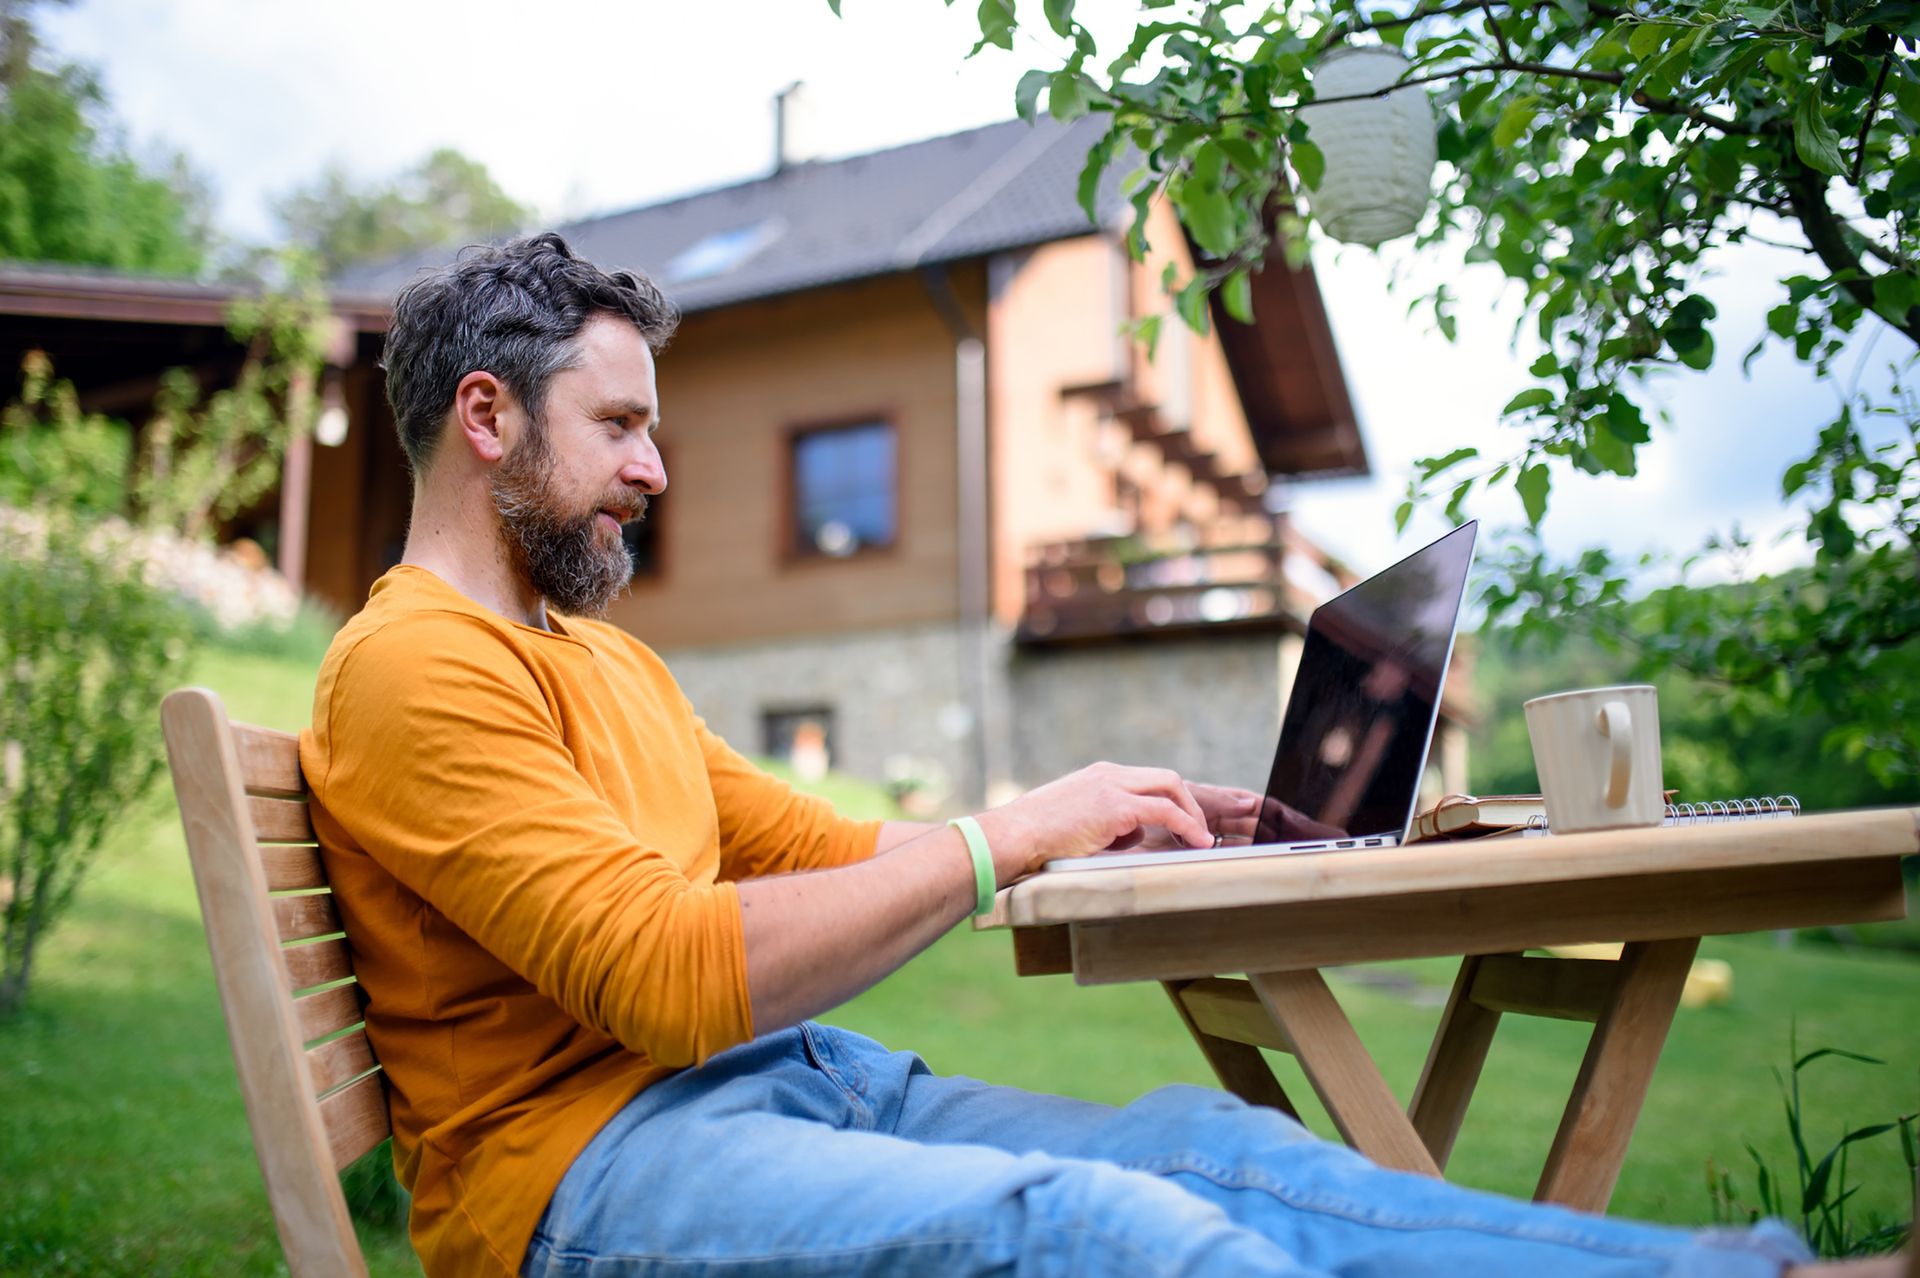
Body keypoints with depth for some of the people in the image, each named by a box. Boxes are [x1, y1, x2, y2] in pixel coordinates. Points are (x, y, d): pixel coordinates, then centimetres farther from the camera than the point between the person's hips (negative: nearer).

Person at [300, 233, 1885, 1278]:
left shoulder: (608, 654, 18)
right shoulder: (415, 669, -12)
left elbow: (815, 847, 17)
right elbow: (672, 976, -23)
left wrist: (1104, 828, 6)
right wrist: (1006, 837, -19)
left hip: (785, 1075, 8)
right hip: (593, 1150, -8)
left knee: (1196, 1141, -10)